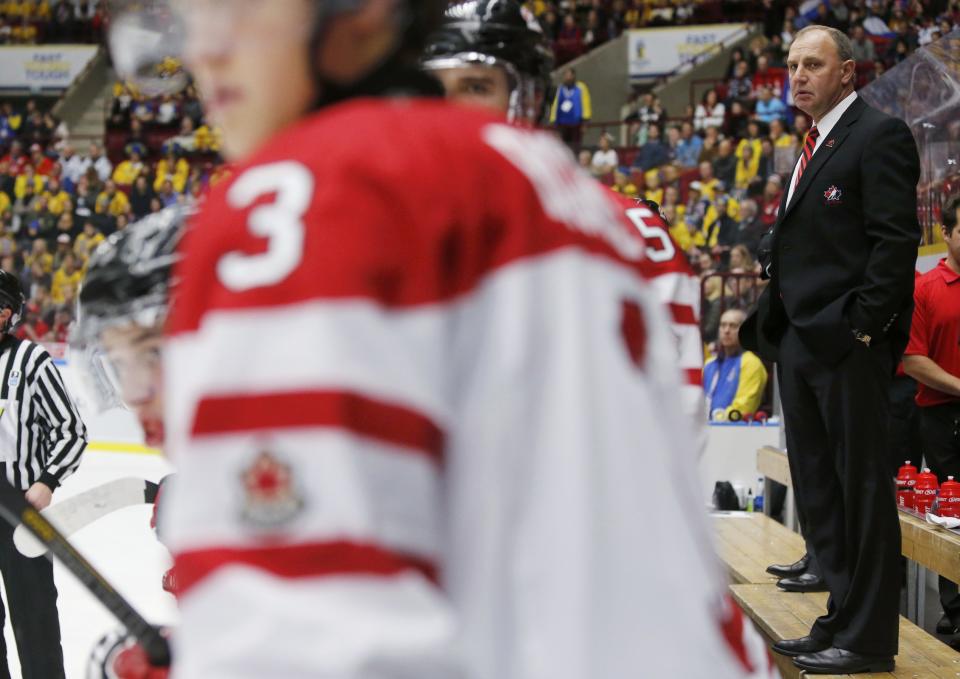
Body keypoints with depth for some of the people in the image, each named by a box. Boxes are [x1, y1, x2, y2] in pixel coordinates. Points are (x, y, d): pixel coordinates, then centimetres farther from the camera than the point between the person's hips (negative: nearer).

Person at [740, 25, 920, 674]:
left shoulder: (880, 135, -8)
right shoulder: (813, 147, 19)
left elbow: (895, 239, -16)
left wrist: (863, 325, -19)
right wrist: (777, 324, 12)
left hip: (849, 343, -9)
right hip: (801, 343, 9)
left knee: (862, 487, -3)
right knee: (817, 490, 13)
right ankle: (843, 617, 22)